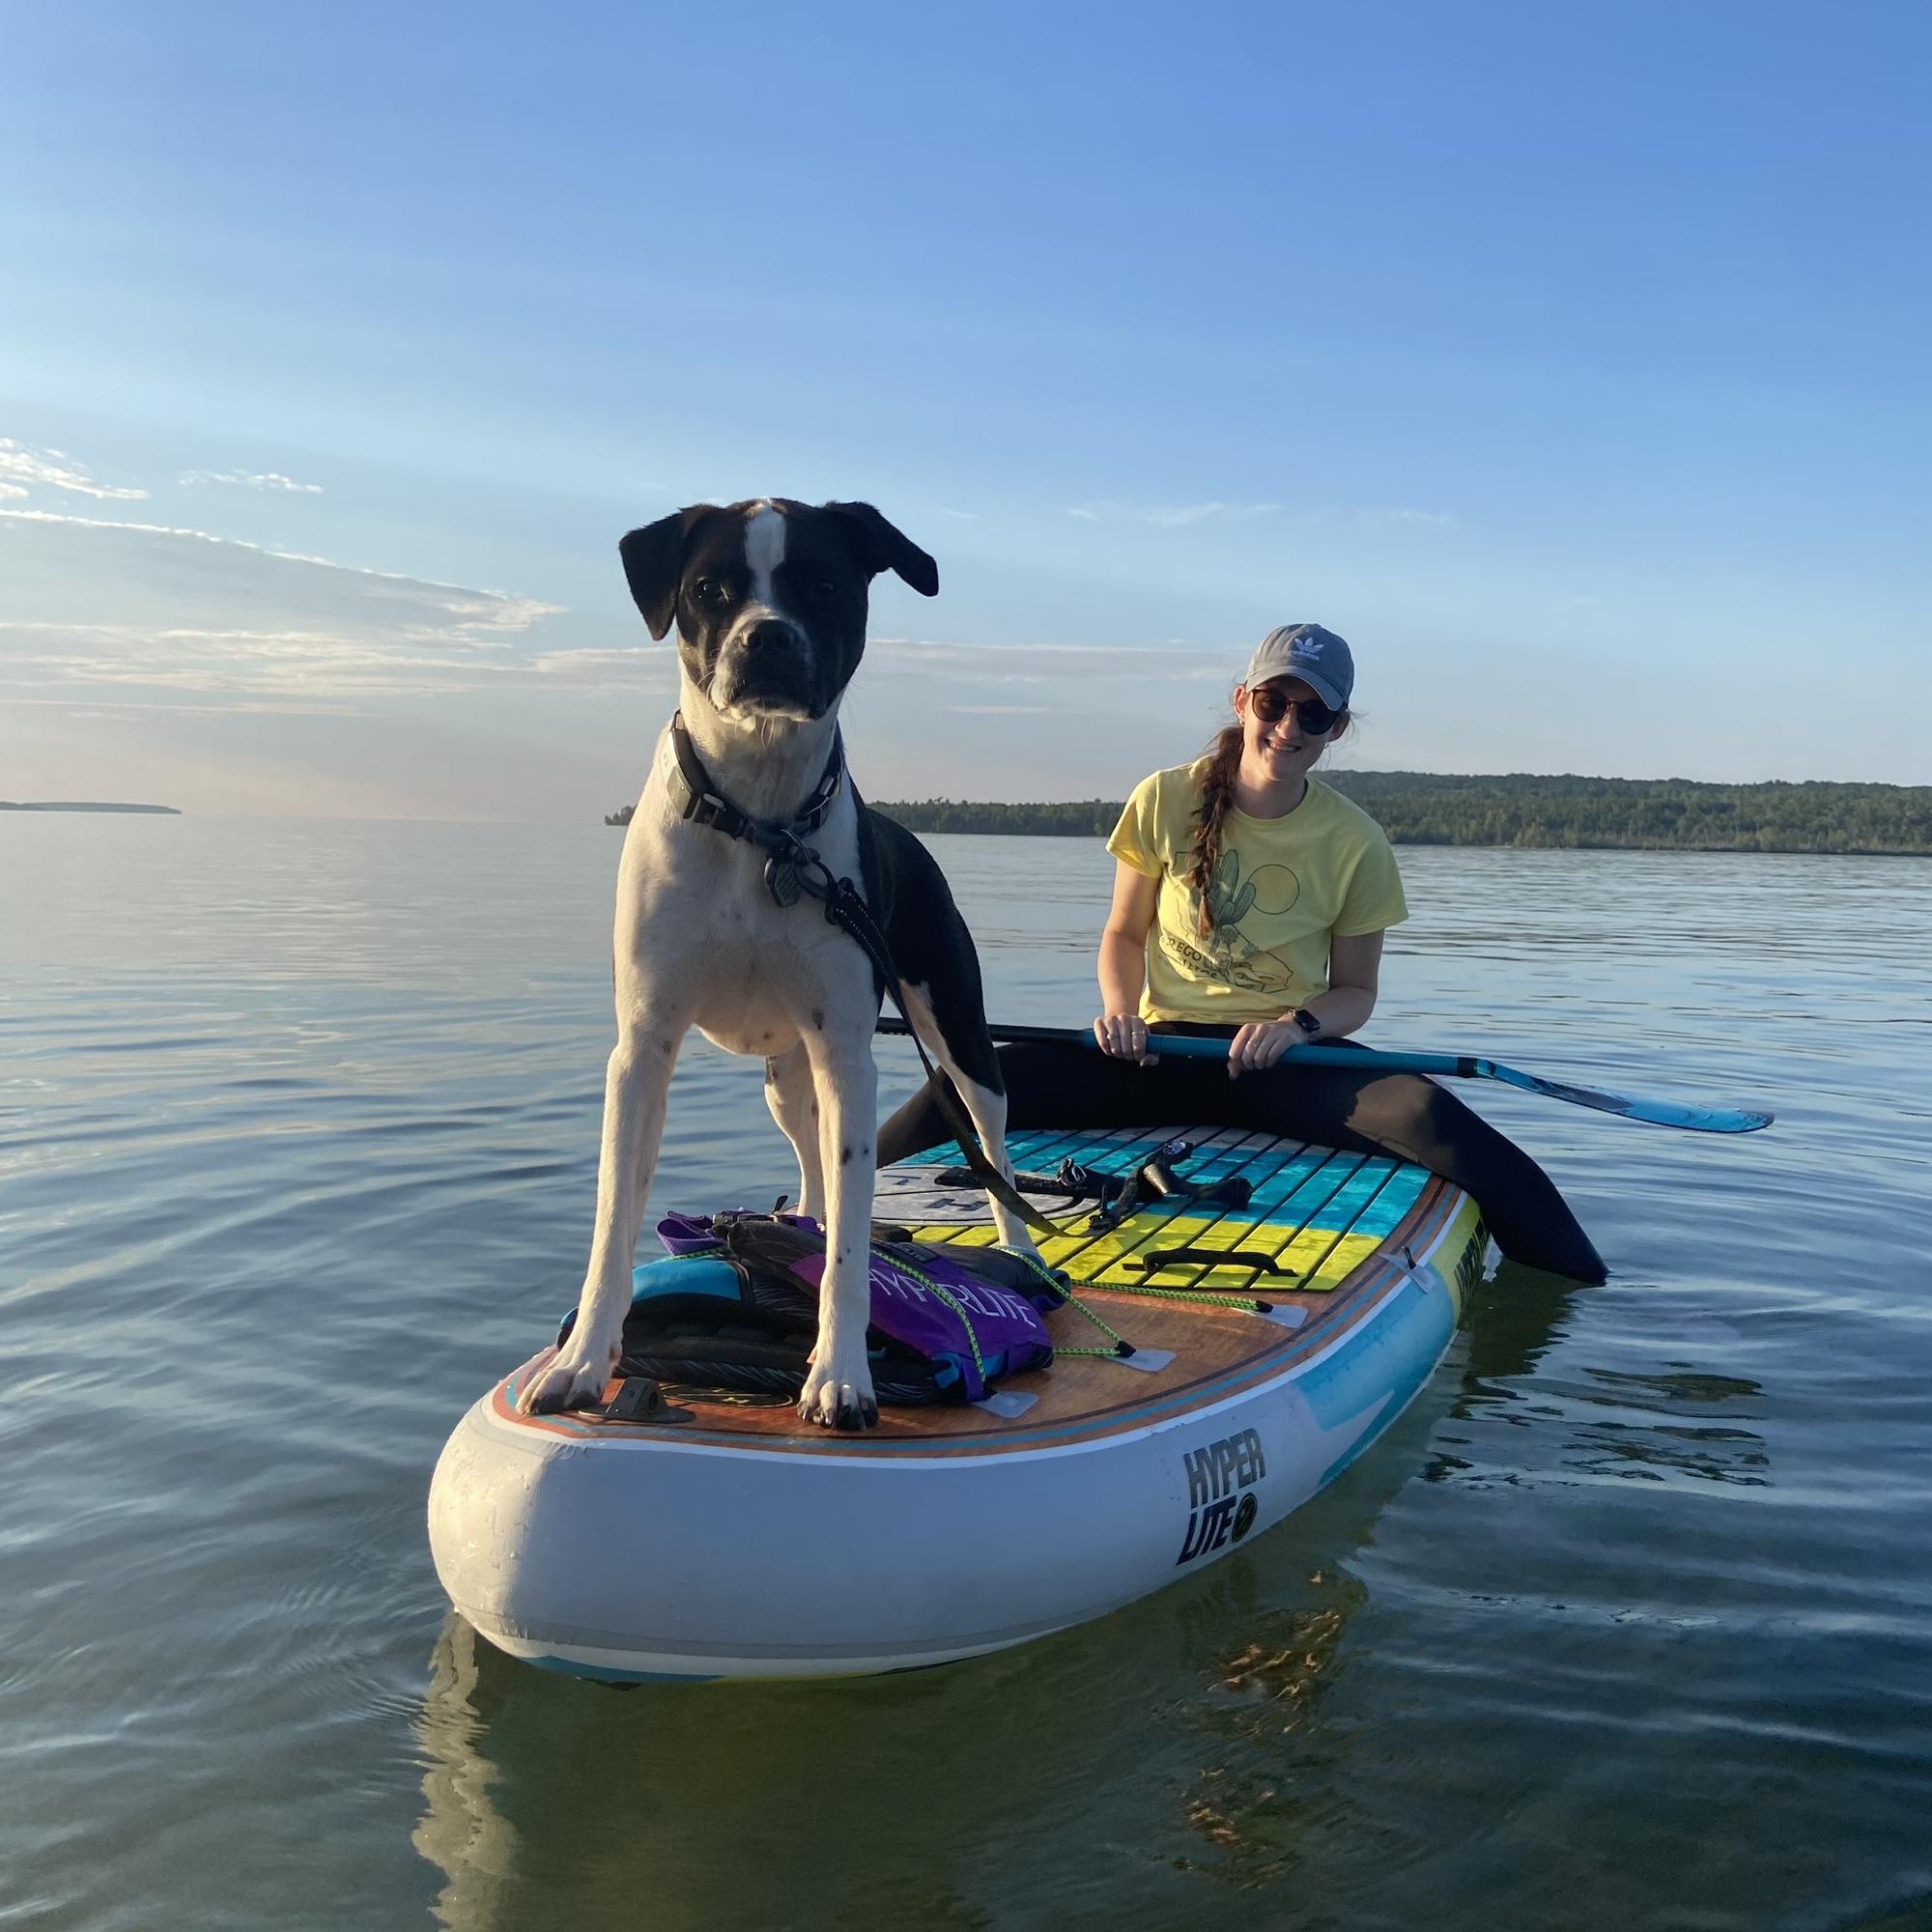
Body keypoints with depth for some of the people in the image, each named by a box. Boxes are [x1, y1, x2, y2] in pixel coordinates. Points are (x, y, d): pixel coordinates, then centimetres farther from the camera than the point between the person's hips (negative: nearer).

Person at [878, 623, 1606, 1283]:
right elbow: (1124, 934, 9)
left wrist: (1299, 1025, -16)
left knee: (1430, 1116, -33)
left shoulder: (1355, 842, 0)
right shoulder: (1165, 801, 0)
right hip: (1165, 1049, 0)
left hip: (1289, 1064, 0)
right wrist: (1120, 1010, -12)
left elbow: (1356, 991, 6)